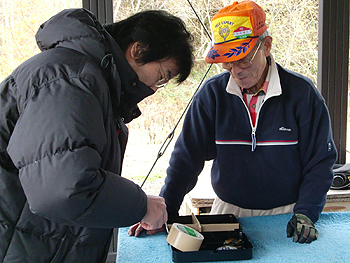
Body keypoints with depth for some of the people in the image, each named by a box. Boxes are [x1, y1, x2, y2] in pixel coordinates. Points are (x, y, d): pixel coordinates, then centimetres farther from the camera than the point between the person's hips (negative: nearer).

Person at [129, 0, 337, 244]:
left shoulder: (302, 92, -7)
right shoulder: (212, 93, -4)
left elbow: (320, 161, -3)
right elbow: (187, 155, -3)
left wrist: (305, 213, -15)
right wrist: (165, 211, -11)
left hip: (286, 212, -1)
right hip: (229, 209, 1)